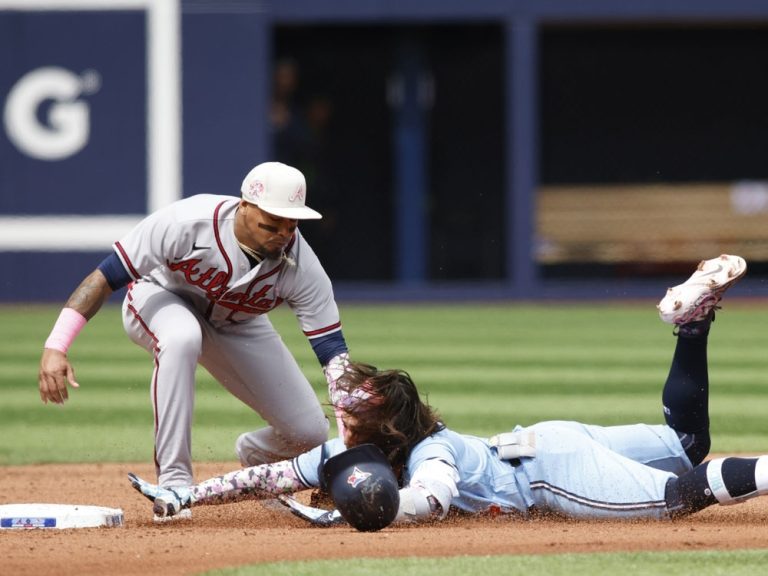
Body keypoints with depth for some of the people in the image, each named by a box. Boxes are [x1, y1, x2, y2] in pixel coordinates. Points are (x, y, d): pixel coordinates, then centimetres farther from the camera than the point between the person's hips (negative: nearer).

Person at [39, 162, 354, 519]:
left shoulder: (301, 265, -28)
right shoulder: (187, 222, -37)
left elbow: (333, 351, -27)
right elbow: (105, 277, -33)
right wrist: (55, 347, -40)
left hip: (238, 327, 4)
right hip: (161, 300, -3)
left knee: (309, 432, -7)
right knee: (181, 337, -42)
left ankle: (255, 456, 31)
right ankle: (173, 480, -34)